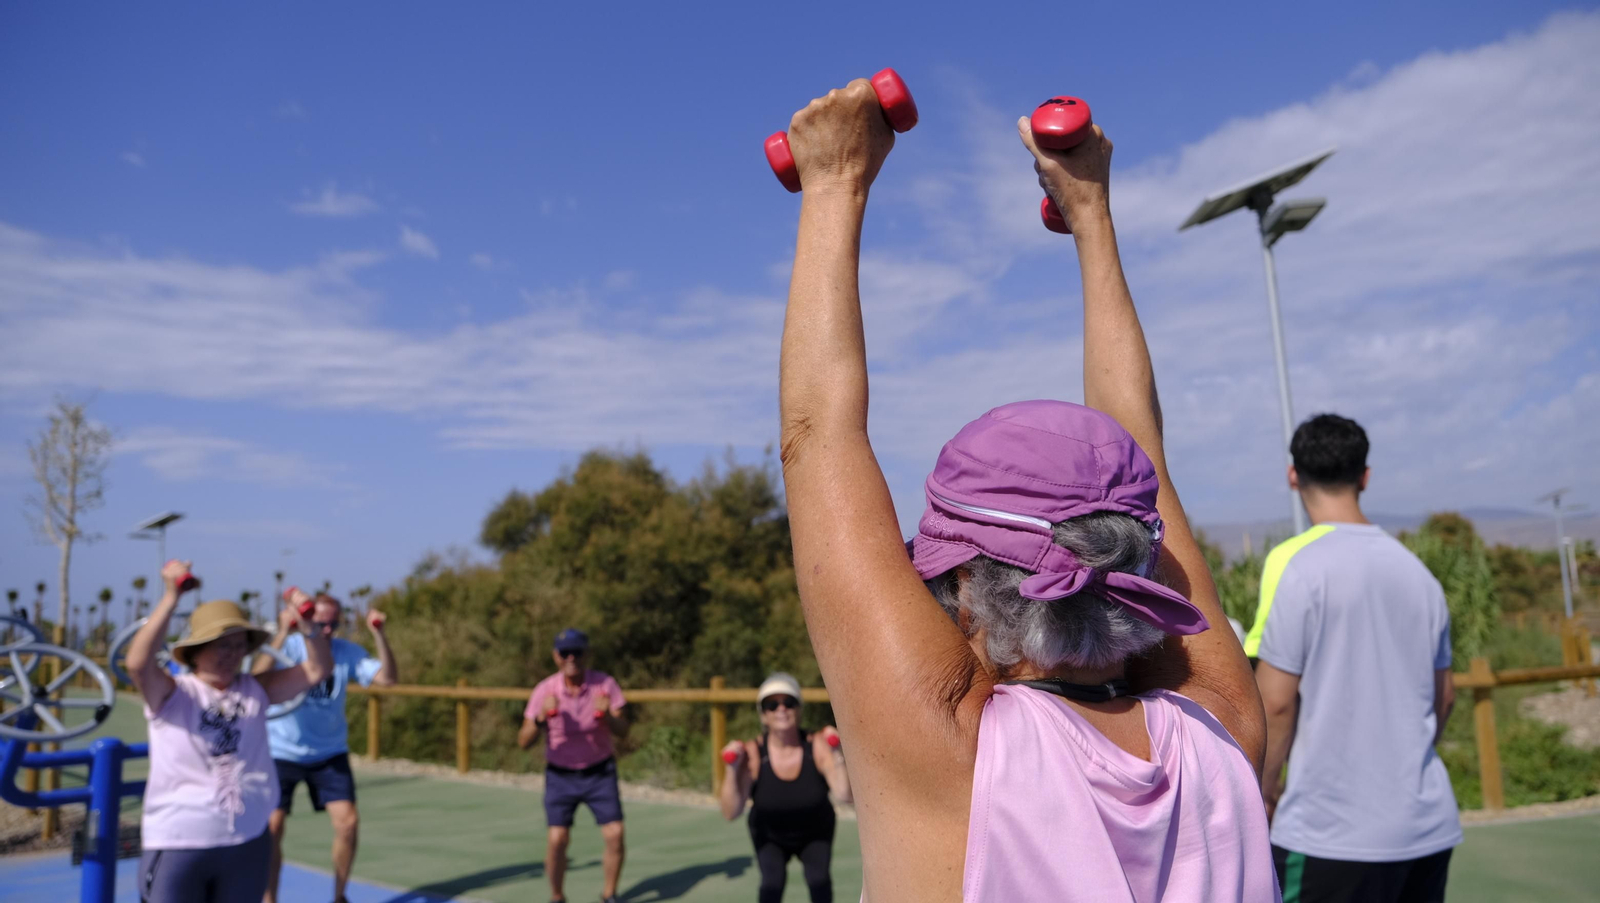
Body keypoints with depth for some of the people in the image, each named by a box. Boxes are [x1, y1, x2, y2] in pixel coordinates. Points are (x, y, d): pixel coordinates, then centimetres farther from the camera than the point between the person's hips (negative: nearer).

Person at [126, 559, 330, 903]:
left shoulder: (255, 691, 3)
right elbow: (138, 663, -26)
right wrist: (170, 598, -32)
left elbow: (317, 669, -2)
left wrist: (306, 621, -17)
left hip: (248, 843, 4)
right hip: (177, 845, -4)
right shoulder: (172, 693, -7)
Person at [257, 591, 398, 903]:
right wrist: (283, 632, -46)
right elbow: (259, 676, -34)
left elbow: (388, 677, -17)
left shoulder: (348, 652, -6)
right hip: (281, 752, -2)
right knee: (272, 826, -6)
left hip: (330, 754, 2)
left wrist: (379, 634, -29)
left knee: (348, 821, -5)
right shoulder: (289, 645, -14)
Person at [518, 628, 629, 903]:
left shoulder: (605, 684, -12)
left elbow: (623, 731, -17)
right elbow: (524, 742, -17)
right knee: (557, 838, -11)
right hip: (560, 775, 0)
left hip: (600, 772, 1)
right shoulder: (544, 691, -13)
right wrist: (541, 717, -35)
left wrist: (607, 716, -38)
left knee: (615, 834, -9)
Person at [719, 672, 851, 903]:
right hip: (770, 837, 0)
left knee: (818, 877, -20)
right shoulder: (752, 753, -28)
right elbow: (730, 813, -32)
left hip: (815, 833, 1)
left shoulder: (817, 746, -26)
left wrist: (836, 755, -43)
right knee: (773, 880, -22)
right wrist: (732, 769, -44)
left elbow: (844, 795, -34)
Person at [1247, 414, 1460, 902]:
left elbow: (1276, 700, -14)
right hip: (1431, 825, 7)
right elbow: (1443, 696, 15)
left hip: (1333, 830, -7)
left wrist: (1263, 789, -2)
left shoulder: (1295, 562, -12)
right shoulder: (1416, 568, 8)